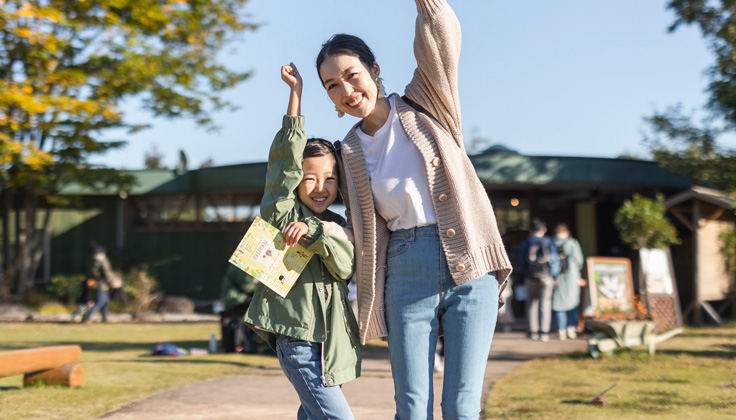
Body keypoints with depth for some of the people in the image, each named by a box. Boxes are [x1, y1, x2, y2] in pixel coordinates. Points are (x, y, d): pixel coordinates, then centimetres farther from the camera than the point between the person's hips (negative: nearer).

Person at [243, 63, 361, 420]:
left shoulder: (337, 226, 12)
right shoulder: (282, 213, -1)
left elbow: (346, 268, -6)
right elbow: (286, 158, -9)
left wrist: (315, 233, -21)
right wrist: (296, 92, -9)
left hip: (330, 343, 6)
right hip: (298, 340, -6)